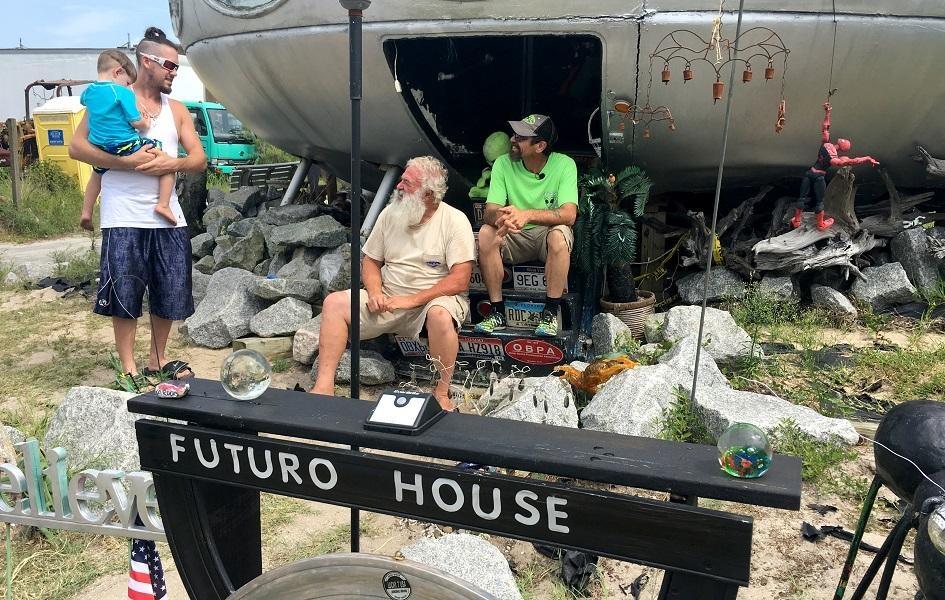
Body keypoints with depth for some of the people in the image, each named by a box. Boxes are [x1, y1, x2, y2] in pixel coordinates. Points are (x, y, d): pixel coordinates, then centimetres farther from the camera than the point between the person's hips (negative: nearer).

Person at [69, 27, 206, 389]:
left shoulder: (177, 110, 14)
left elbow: (199, 159, 8)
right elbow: (77, 147, -7)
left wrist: (173, 163, -13)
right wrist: (128, 163, -18)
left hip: (168, 218, 5)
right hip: (125, 218, -4)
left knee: (170, 294, 9)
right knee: (124, 296, 1)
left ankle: (157, 362, 26)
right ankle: (128, 369, 14)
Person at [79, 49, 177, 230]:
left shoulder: (89, 91, 8)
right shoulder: (123, 93, -14)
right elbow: (136, 122, -17)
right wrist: (146, 124, 6)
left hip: (100, 149, 7)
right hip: (127, 147, -7)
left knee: (97, 173, 37)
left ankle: (86, 212, 37)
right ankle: (163, 204, -10)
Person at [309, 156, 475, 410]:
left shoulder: (455, 221, -10)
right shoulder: (390, 213, 6)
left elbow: (460, 281, -17)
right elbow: (370, 261, 13)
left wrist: (412, 300, -22)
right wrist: (374, 292, -9)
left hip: (435, 299, -5)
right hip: (389, 299, 5)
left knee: (440, 314, -39)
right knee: (334, 302, -15)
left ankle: (442, 394, -20)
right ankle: (324, 386, -16)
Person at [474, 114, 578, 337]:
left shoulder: (564, 164, -14)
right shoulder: (503, 164, -8)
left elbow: (569, 214, -27)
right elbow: (489, 212, -15)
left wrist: (527, 215, -43)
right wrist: (500, 216, -42)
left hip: (547, 235, -2)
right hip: (514, 238, 2)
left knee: (559, 234, -36)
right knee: (486, 233, -28)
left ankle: (551, 313, -22)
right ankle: (497, 312, -18)